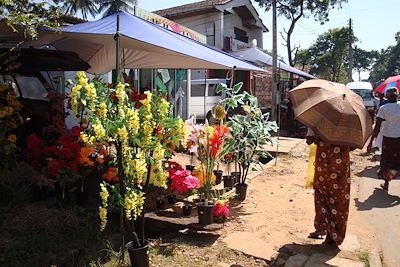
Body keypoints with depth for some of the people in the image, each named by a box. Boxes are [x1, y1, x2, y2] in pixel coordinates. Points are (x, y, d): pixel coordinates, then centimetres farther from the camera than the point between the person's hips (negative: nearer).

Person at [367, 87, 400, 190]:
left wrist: (371, 141, -10)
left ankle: (386, 184, 24)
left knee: (386, 160, 14)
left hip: (388, 138, -1)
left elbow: (377, 127, -12)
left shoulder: (383, 108, -9)